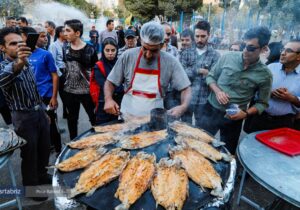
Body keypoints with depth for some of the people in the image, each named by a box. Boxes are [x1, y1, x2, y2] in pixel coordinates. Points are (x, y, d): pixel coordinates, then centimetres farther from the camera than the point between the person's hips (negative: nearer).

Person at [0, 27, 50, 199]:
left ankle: (43, 179, 42)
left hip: (39, 113, 6)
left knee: (45, 150, 19)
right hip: (24, 118, -6)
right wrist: (18, 64, -59)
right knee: (30, 155, 8)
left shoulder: (27, 63, 7)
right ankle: (31, 188, 31)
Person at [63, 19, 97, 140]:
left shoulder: (89, 50, -10)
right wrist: (63, 84, 11)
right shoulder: (65, 48, 2)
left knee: (94, 118, 9)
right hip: (69, 90, 4)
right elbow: (64, 67, 14)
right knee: (71, 119, 16)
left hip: (87, 90, -4)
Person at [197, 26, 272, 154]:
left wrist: (246, 113, -19)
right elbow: (210, 76, 3)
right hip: (211, 110, 1)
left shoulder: (265, 74, -9)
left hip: (234, 118, 0)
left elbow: (262, 103, -2)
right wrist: (217, 91, -16)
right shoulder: (228, 57, -7)